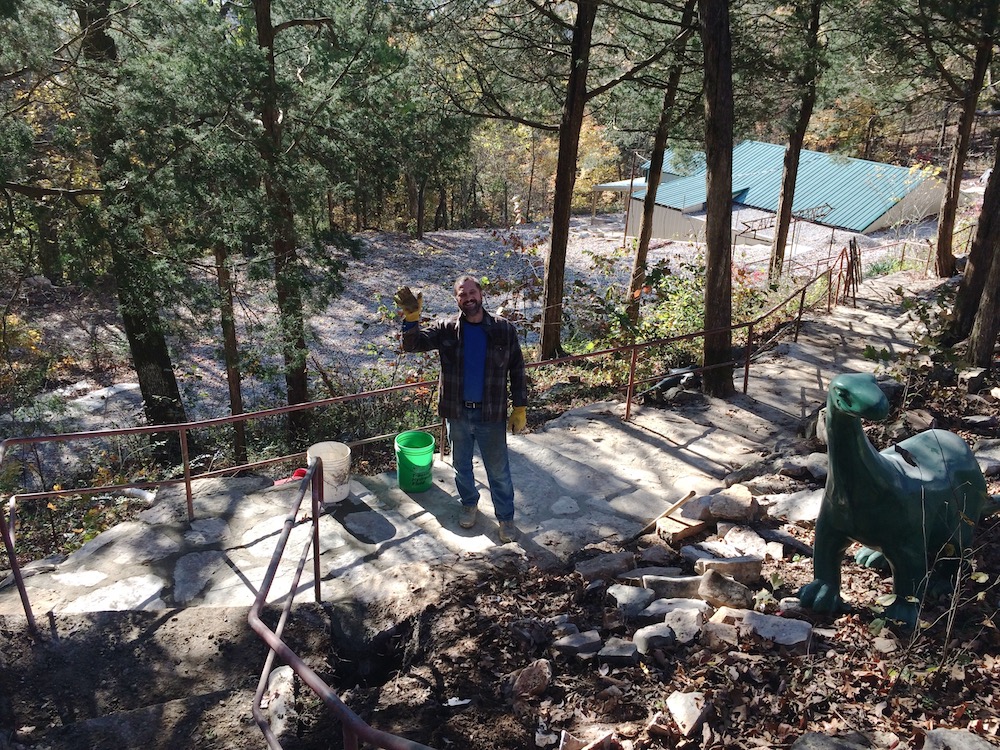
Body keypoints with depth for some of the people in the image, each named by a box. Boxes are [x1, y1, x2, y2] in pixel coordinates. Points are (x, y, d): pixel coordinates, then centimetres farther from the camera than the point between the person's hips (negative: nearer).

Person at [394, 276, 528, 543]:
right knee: (461, 465, 20)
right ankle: (469, 504, 45)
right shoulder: (446, 329, -5)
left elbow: (517, 370, -1)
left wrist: (520, 409, -3)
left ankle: (506, 517, 28)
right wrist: (411, 317, -34)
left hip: (491, 415, -2)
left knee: (499, 471, 10)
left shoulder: (504, 330, -7)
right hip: (457, 413, 2)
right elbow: (412, 344, -15)